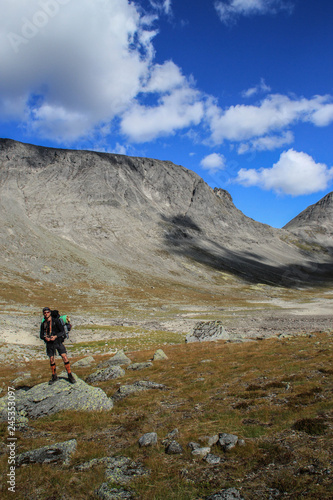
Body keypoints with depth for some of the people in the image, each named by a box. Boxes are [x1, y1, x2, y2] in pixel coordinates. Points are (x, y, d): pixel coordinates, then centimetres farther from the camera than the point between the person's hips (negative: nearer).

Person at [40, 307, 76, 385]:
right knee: (52, 359, 4)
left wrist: (55, 336, -21)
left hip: (58, 341, -3)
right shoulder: (43, 323, 9)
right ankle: (54, 377, 20)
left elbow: (62, 331, -6)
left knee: (64, 357, -11)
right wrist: (45, 338, -12)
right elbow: (41, 335, 10)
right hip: (49, 343, 3)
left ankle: (70, 376, -4)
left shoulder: (56, 321, -3)